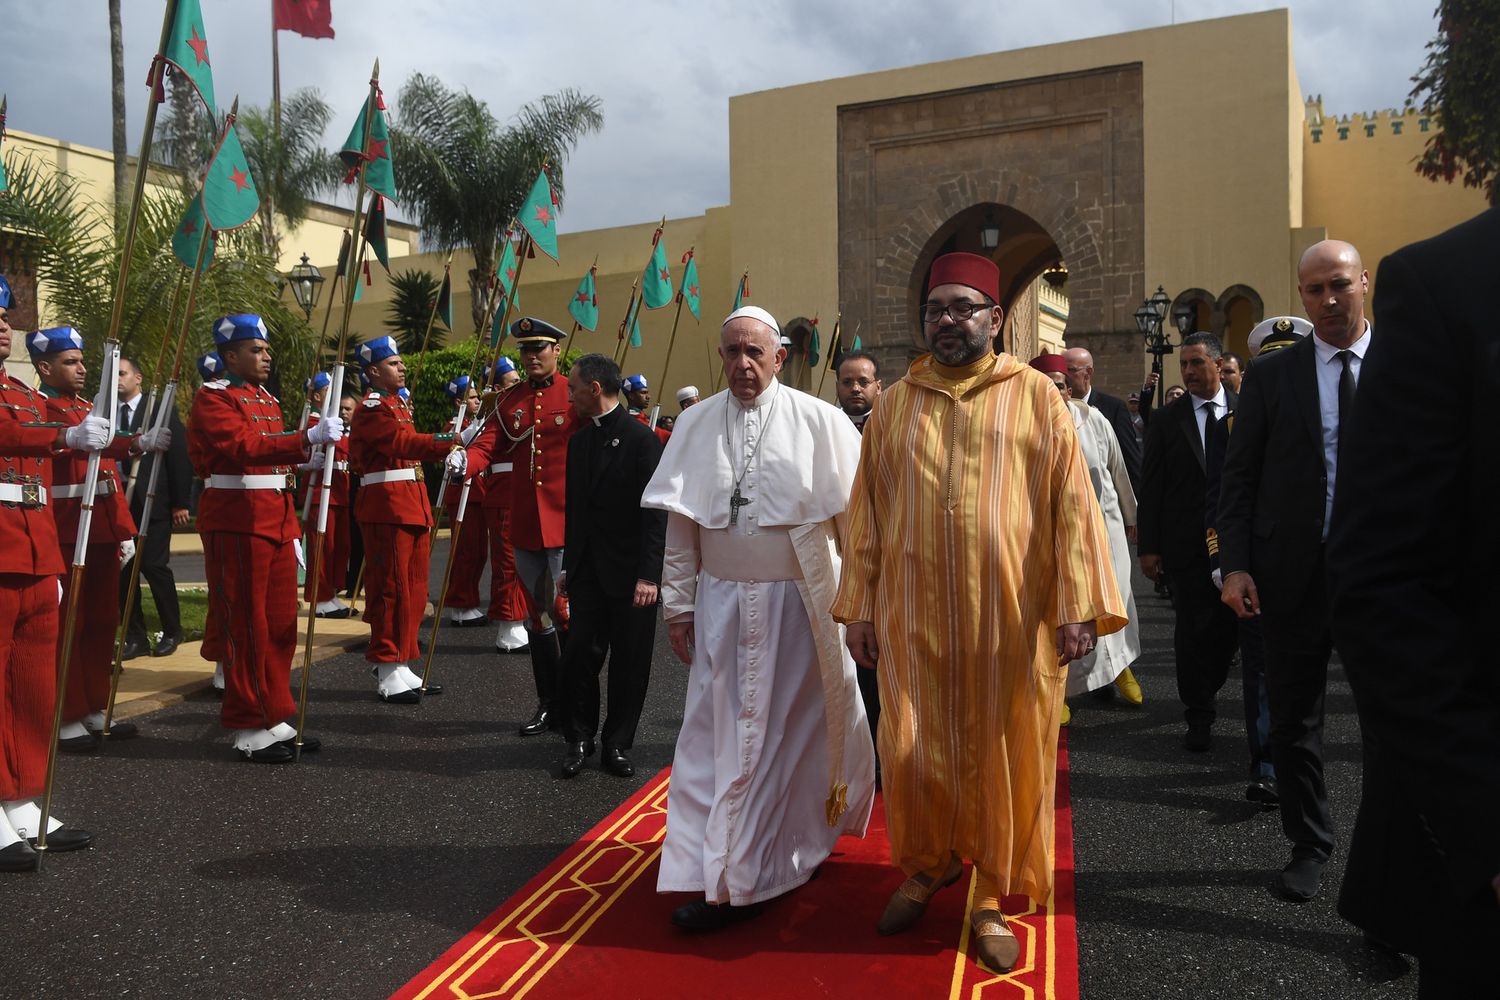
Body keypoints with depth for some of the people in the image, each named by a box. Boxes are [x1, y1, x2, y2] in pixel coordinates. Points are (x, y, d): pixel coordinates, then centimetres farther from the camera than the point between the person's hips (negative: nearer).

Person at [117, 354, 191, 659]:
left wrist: (181, 502, -8)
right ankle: (134, 636, 16)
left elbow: (180, 456, -3)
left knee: (154, 566, -3)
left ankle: (171, 631, 14)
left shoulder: (161, 410, 0)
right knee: (122, 569, 5)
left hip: (153, 503, -4)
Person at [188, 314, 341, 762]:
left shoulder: (267, 399, 19)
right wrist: (308, 439, -32)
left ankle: (275, 718, 21)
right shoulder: (213, 398, -8)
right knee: (245, 626, -2)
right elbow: (245, 446, -24)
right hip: (237, 523, -8)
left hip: (277, 522, 9)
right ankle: (249, 730, 7)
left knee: (281, 624, 11)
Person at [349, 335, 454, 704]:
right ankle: (387, 674, 3)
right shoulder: (372, 408, -10)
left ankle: (403, 668, 20)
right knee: (391, 590, -5)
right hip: (387, 510, -10)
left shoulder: (398, 403, 20)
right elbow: (403, 442, -27)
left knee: (414, 590, 12)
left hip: (412, 508, 10)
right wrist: (446, 442, -40)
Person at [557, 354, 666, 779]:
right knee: (579, 657, 4)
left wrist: (648, 575, -17)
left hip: (629, 575, -5)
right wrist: (568, 565, 16)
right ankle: (580, 740, 20)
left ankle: (616, 744, 20)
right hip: (587, 572, 6)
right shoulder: (579, 442, 11)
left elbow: (655, 512, -13)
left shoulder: (641, 440, -10)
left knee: (629, 665, 5)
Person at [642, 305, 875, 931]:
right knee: (717, 731, 5)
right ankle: (721, 878, 21)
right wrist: (678, 603, 5)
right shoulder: (697, 424, 3)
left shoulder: (819, 422, -6)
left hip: (799, 601, -2)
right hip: (722, 601, 3)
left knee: (797, 726, 7)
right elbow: (681, 523, 6)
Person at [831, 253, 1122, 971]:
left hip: (1011, 615, -1)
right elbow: (867, 511, 8)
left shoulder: (1036, 396, 2)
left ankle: (991, 894, 26)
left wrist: (1077, 605, -9)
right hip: (914, 611, 2)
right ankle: (926, 864, 33)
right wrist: (858, 607, 5)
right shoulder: (894, 404, 8)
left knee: (1006, 755, 6)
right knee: (912, 751, 6)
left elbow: (1071, 502, -2)